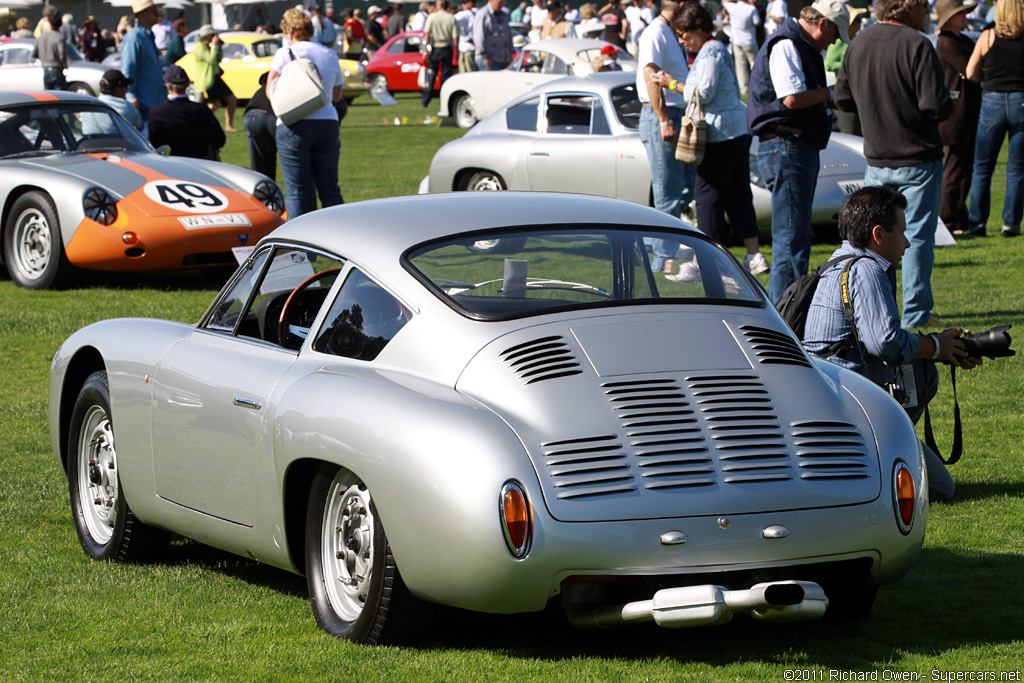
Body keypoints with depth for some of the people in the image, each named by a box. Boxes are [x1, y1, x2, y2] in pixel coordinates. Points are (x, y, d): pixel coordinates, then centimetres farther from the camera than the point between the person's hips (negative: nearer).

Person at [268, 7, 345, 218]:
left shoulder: (286, 53, -2)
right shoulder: (330, 55, 12)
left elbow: (271, 91, -4)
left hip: (295, 127, -4)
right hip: (327, 123, 4)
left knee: (298, 190, 0)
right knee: (330, 188, 10)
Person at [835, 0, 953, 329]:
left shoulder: (859, 43, 2)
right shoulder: (916, 46, -18)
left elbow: (842, 98, 10)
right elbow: (938, 106, -21)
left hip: (876, 159, 6)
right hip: (918, 159, -6)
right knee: (918, 235, 2)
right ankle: (916, 313, 4)